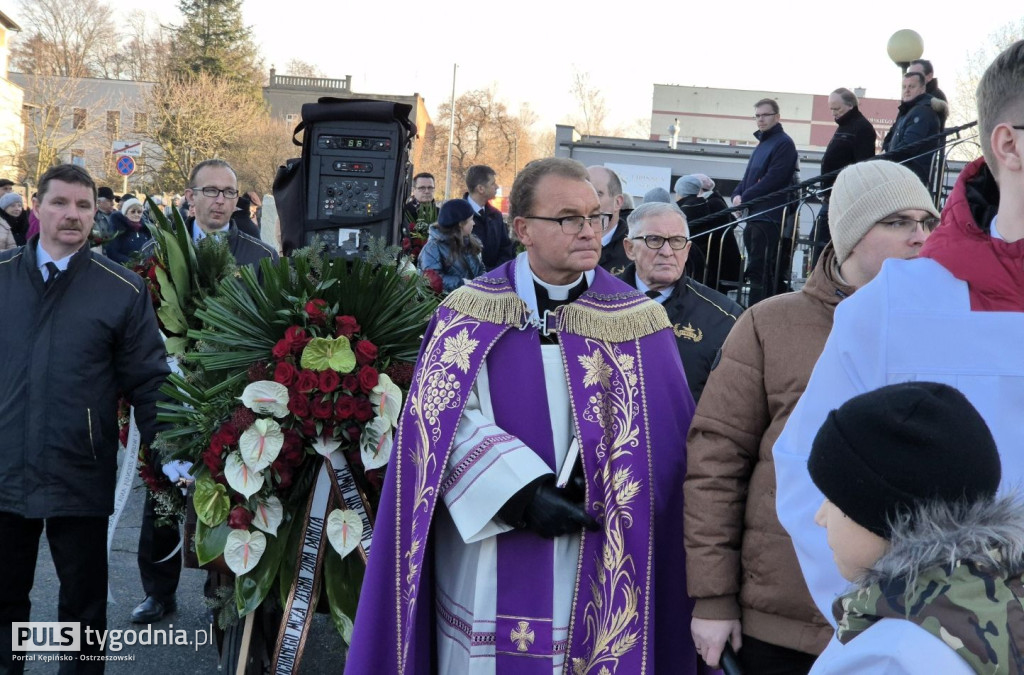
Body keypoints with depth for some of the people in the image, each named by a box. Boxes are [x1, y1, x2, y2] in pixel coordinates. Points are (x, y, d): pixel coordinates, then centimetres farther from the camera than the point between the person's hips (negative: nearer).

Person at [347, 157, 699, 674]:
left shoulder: (637, 322, 2)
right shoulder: (471, 312, 0)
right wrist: (521, 493, -19)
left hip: (599, 570, 1)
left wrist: (600, 477, -17)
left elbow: (662, 444, 0)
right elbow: (440, 417, -9)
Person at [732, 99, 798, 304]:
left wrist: (745, 197, -13)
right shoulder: (762, 143, 22)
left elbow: (774, 179, -16)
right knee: (755, 270, 11)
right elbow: (749, 176, 23)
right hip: (754, 215, 9)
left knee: (759, 270, -12)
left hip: (769, 216, -9)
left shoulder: (783, 143, -6)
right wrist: (737, 194, 3)